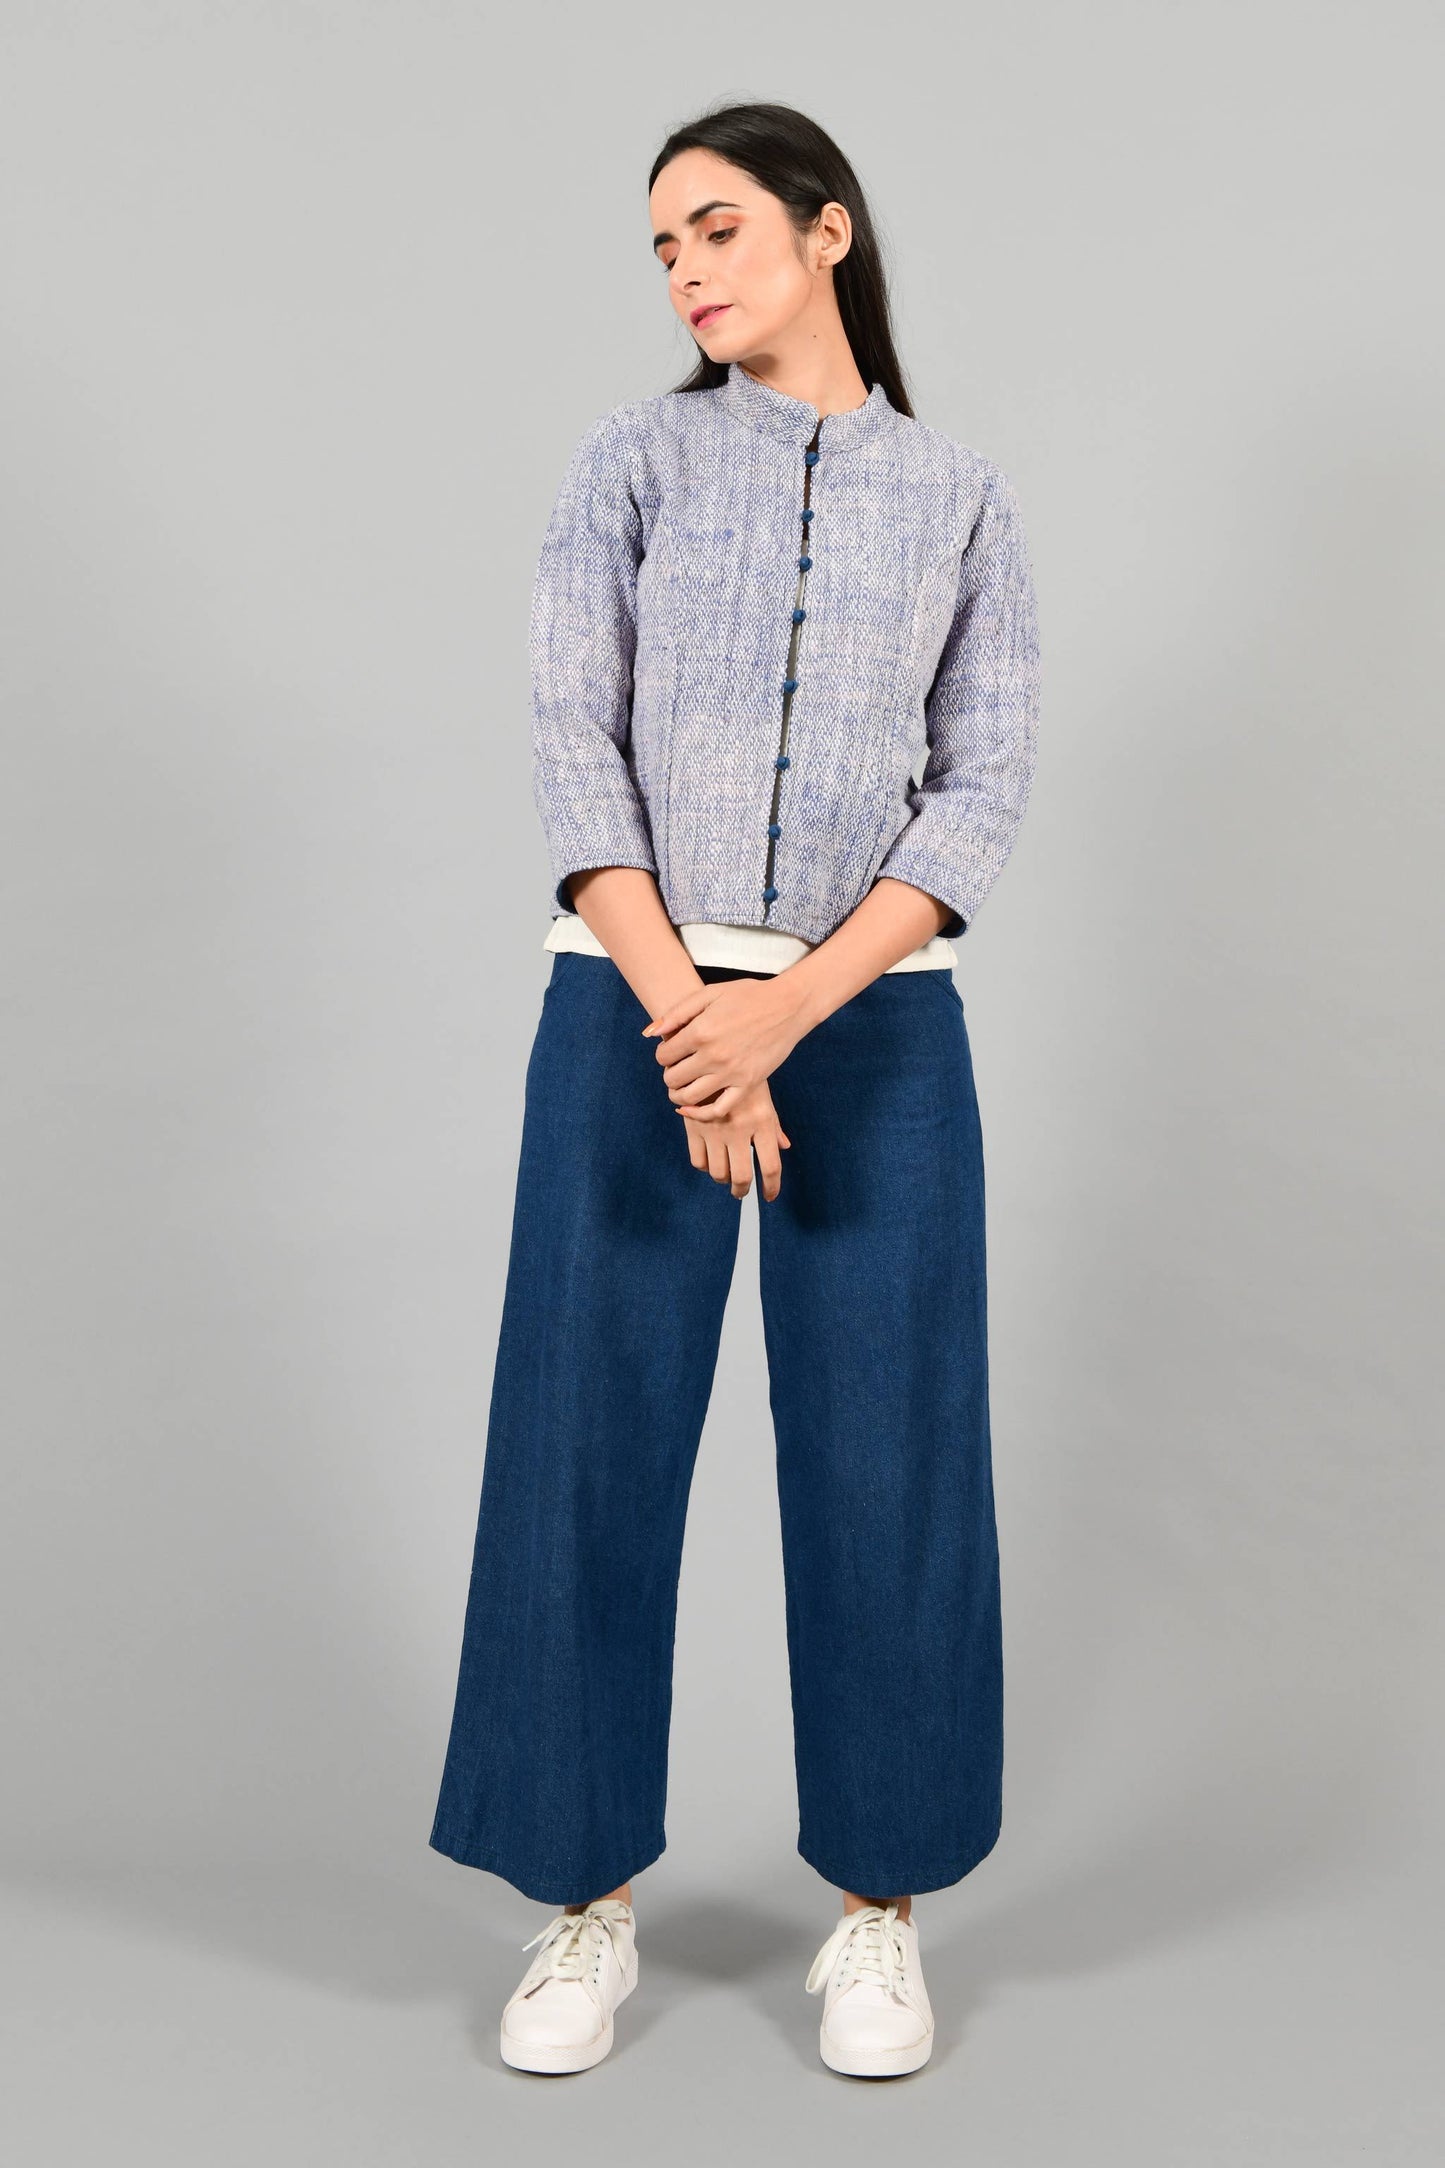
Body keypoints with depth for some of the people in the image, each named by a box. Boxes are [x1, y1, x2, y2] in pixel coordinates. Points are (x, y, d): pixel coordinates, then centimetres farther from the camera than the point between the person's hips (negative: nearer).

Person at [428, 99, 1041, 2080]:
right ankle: (589, 1903, 17)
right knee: (589, 1449, 0)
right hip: (632, 1008, 0)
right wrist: (685, 1028, -17)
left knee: (885, 1456, 2)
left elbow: (985, 790, -2)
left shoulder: (964, 499, 8)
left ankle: (880, 1911, 20)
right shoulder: (629, 463, 6)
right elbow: (572, 759, -4)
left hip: (875, 1025, 1)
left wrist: (785, 1014, -16)